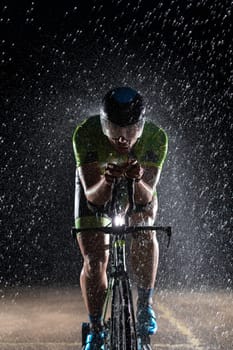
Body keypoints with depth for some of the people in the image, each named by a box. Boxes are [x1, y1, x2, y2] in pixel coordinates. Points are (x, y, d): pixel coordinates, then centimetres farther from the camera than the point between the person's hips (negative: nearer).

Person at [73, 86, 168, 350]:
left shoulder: (156, 136, -33)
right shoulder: (85, 134, -35)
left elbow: (146, 196, -35)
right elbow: (93, 196, -36)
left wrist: (137, 179, -57)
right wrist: (107, 181, -57)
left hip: (138, 190, 0)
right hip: (96, 190, 0)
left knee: (144, 232, -29)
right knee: (94, 261, -10)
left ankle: (145, 305, -9)